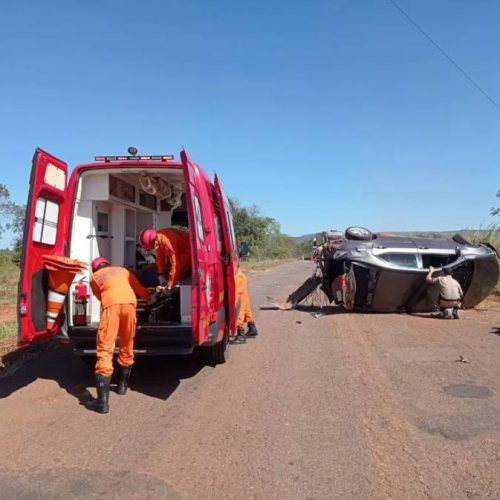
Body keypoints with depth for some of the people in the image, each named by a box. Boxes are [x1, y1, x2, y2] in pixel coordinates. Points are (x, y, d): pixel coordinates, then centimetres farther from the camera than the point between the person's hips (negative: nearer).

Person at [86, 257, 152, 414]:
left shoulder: (94, 277, 29)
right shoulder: (123, 270, 36)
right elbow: (141, 290, 44)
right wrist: (150, 298, 64)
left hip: (111, 304, -2)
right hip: (129, 302, 3)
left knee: (105, 349, -3)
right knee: (127, 346, 21)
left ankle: (102, 401, -9)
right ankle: (123, 385, 37)